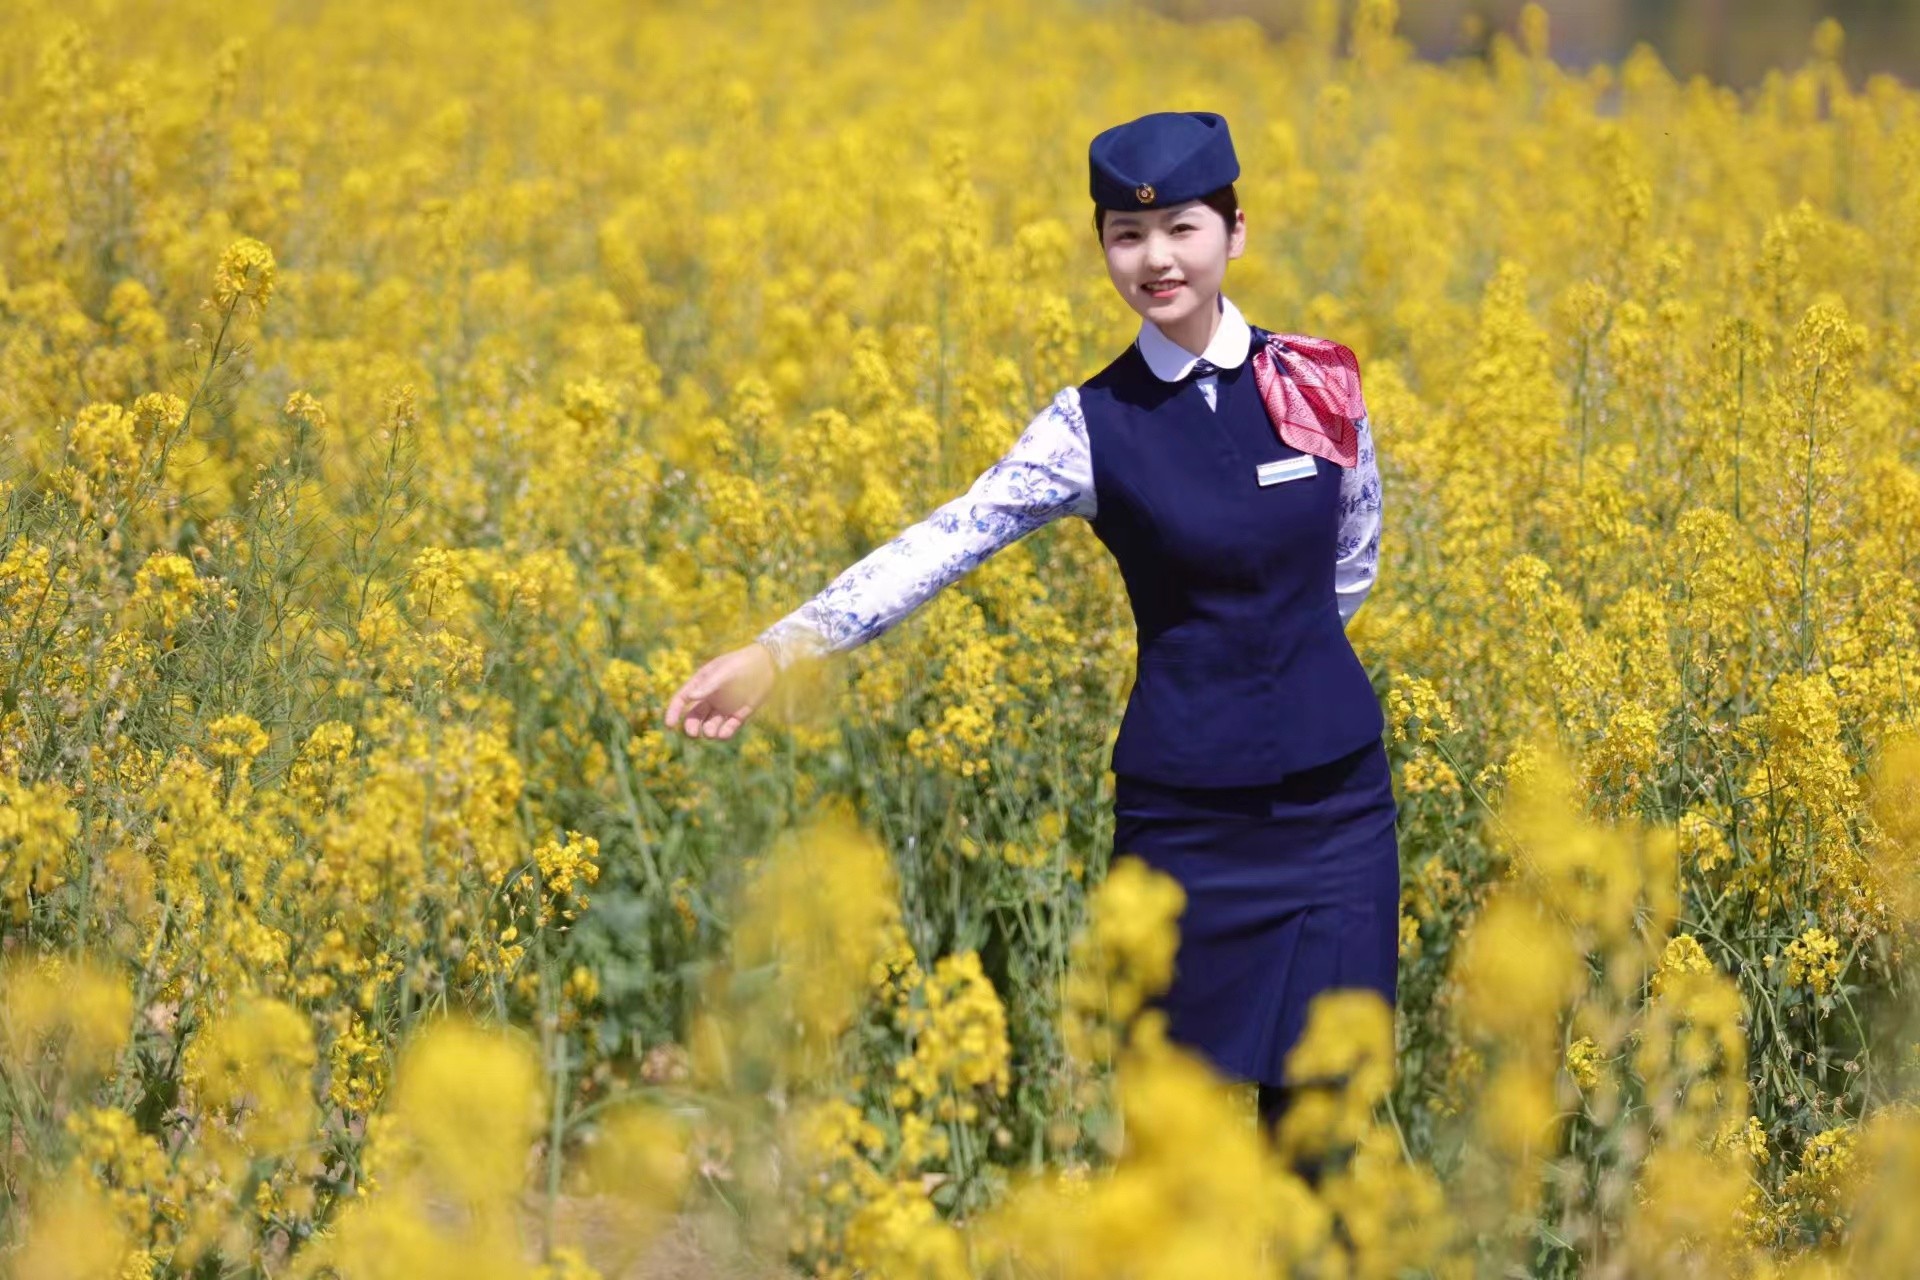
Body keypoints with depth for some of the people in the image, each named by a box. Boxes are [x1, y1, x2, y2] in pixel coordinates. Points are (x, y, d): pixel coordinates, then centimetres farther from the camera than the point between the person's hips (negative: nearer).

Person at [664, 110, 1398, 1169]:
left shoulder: (1317, 386, 0)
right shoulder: (1095, 426, -5)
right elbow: (949, 538, -16)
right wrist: (779, 648, -27)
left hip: (1336, 793, 1)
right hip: (1183, 802, -1)